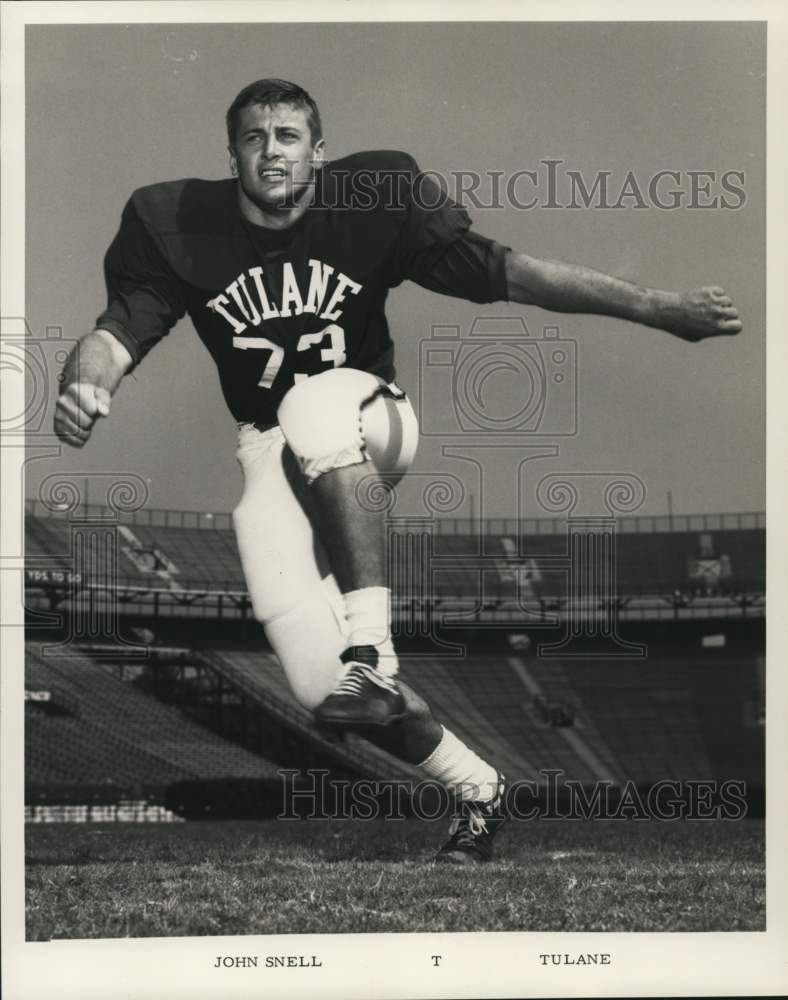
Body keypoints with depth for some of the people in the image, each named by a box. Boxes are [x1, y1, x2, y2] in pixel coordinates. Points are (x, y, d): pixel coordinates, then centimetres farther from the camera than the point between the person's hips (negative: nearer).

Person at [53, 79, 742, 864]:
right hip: (273, 456, 2)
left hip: (368, 423, -2)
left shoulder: (373, 202, -9)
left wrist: (654, 307, -18)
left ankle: (372, 653, -40)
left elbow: (503, 273, -12)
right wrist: (85, 384, -39)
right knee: (319, 685, -10)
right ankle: (477, 789, 12)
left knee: (313, 403, -39)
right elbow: (120, 328, -14)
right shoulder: (177, 227, -6)